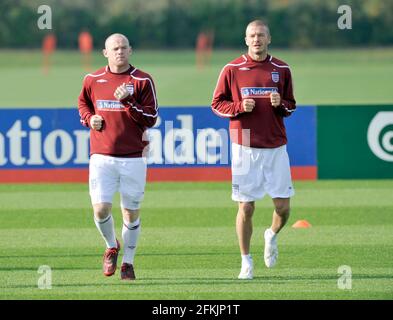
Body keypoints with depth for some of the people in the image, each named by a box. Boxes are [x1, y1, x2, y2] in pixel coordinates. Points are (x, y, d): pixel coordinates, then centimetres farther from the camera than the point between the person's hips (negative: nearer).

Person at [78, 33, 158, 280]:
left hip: (133, 157, -1)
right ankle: (111, 246, 21)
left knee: (131, 211, 4)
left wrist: (127, 101, -17)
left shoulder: (143, 81, -1)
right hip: (102, 157, 1)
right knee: (101, 209, -9)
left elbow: (151, 119, -5)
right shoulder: (93, 80, 7)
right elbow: (83, 103, 26)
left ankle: (128, 262, 19)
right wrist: (89, 118, 5)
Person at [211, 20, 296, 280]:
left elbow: (291, 106, 14)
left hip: (275, 148, 2)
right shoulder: (232, 70, 1)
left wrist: (280, 104, -9)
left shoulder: (281, 70, 6)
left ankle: (272, 236, 31)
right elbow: (217, 104, 5)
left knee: (283, 207, -2)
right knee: (246, 207, -2)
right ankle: (246, 261, 11)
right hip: (245, 148, -2)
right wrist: (240, 107, -12)